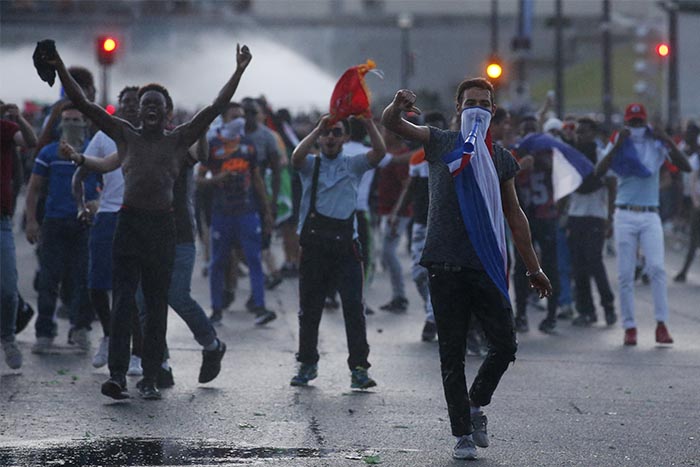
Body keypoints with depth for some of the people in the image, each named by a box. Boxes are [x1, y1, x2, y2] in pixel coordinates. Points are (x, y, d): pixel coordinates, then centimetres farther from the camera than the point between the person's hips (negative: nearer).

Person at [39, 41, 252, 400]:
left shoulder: (179, 139, 10)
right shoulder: (125, 135, 11)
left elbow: (215, 108, 5)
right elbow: (84, 105, 7)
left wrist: (238, 73, -3)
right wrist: (61, 71, -1)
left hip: (163, 225, 1)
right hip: (129, 222, -1)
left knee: (157, 306, 4)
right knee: (123, 300, -10)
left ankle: (150, 378, 8)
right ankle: (117, 374, -16)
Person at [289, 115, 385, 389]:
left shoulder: (353, 165, 11)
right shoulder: (310, 165, 10)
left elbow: (379, 152, -7)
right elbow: (296, 157, -13)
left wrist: (368, 122, -21)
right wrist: (318, 128, -20)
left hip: (345, 243, -1)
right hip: (313, 242, 1)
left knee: (354, 307, -8)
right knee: (309, 307, 8)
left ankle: (359, 367, -6)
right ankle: (307, 364, 21)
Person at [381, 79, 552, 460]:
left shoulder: (501, 158, 12)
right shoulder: (439, 143, 6)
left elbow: (514, 214, 18)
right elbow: (391, 124, -7)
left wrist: (533, 268, 18)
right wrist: (398, 106, -32)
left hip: (488, 265, 2)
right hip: (446, 266, -2)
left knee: (505, 345, -5)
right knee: (453, 354, 1)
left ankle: (475, 404, 20)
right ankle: (462, 433, 9)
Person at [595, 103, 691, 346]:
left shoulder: (657, 144, 5)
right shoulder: (618, 144, 5)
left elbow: (685, 167, -5)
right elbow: (598, 171, -10)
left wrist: (669, 141, -15)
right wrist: (617, 146, -19)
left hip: (650, 216, 0)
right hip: (625, 215, 0)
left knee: (657, 268, -15)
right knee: (625, 274, -1)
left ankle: (661, 325, -13)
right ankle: (629, 328, 4)